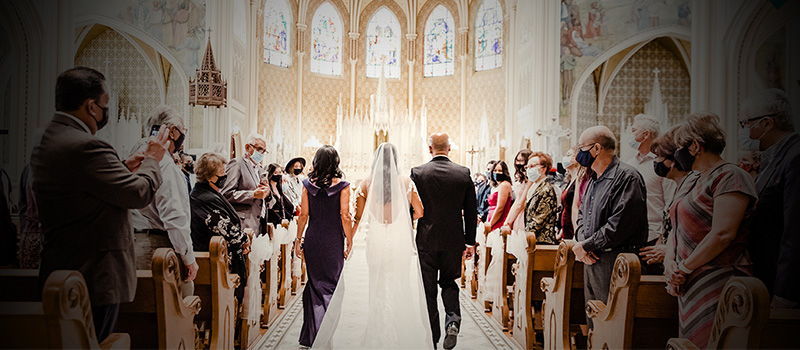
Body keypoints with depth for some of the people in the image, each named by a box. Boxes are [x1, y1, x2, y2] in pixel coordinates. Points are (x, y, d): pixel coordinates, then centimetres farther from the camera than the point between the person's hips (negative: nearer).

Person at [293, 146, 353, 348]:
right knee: (331, 284, 10)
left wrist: (299, 239, 8)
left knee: (314, 282, 14)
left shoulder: (308, 184, -1)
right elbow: (345, 216, -9)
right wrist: (349, 241, 0)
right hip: (333, 240, -2)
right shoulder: (342, 185, -8)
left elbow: (303, 215, 0)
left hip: (313, 239, 2)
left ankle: (311, 335, 17)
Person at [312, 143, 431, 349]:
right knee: (402, 287, 9)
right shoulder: (406, 183, -4)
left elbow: (357, 218, 0)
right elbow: (420, 213, -2)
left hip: (376, 240, 1)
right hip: (400, 241, -1)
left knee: (376, 287, 14)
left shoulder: (366, 184, -2)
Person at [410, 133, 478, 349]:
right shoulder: (464, 174, -2)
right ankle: (453, 319, -1)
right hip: (454, 241, 2)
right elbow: (471, 211, 1)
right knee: (449, 282, 21)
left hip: (426, 241, -2)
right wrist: (470, 241, 10)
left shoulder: (417, 173, -8)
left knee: (428, 290, 10)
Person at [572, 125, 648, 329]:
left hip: (613, 262, -9)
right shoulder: (594, 180, 16)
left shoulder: (627, 177, -14)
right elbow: (582, 214, 21)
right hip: (590, 259, 9)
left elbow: (619, 225, -21)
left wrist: (586, 246, -13)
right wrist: (581, 242, 1)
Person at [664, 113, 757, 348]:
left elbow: (722, 234, -21)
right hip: (690, 286, 9)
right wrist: (669, 263, -1)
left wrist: (683, 269, -14)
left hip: (716, 287, -8)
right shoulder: (699, 181, 18)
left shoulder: (730, 176, -10)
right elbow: (679, 231, 16)